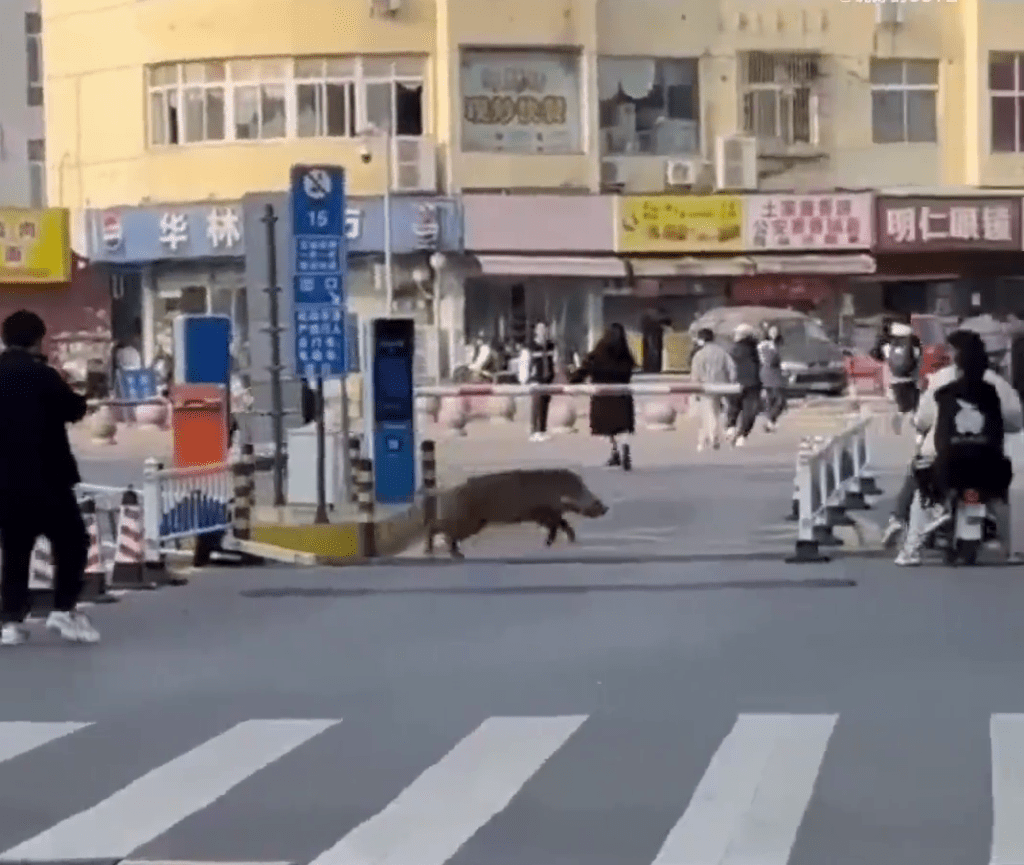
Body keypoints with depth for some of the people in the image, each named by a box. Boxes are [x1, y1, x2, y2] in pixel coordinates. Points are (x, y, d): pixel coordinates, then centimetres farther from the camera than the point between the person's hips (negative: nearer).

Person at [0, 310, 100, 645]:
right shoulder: (41, 375, -12)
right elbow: (74, 410, -4)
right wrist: (78, 399, 14)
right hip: (45, 477, -5)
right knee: (71, 541, 7)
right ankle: (64, 610, -1)